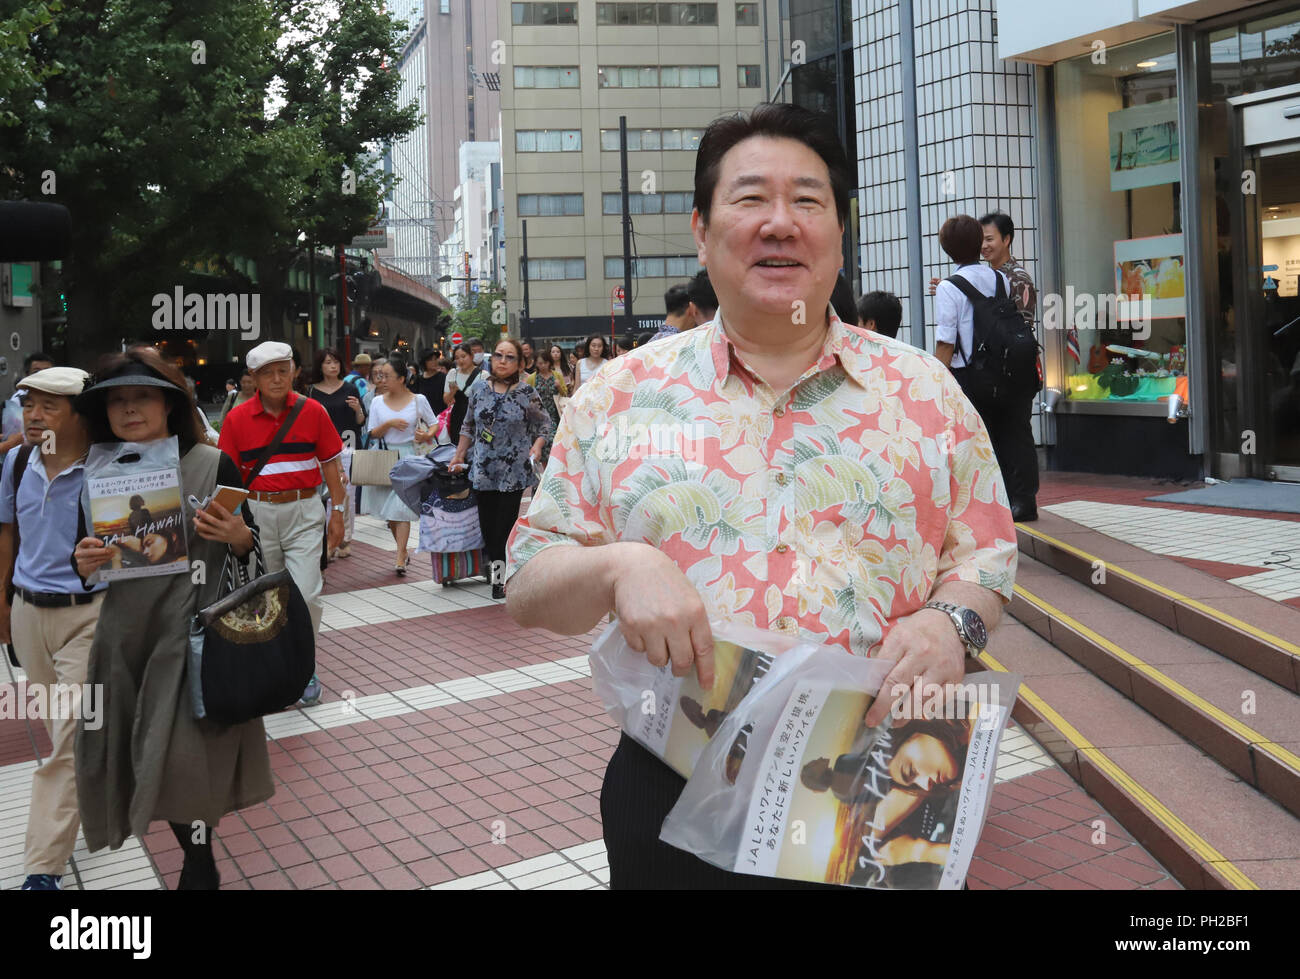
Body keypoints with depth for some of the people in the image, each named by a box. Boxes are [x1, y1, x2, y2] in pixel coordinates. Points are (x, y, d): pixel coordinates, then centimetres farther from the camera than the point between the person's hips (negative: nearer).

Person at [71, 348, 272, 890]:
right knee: (140, 755, 8)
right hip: (126, 633, 4)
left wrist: (238, 536, -22)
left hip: (194, 631, -4)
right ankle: (199, 860, 29)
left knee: (184, 755, -6)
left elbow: (251, 549, 0)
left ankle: (199, 868, 16)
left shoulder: (211, 465, -5)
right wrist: (83, 564, -8)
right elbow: (88, 557, 14)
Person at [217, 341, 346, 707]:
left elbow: (330, 463, 6)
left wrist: (337, 512, 5)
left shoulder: (313, 412, -1)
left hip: (304, 511, -1)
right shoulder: (237, 419, -1)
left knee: (305, 594, -9)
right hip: (257, 513, 1)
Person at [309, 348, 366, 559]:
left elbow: (361, 422, 7)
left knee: (346, 493, -2)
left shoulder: (350, 389, 7)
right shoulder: (313, 392, 7)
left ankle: (345, 539, 8)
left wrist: (358, 409, -11)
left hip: (348, 446, 0)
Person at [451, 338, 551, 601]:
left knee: (506, 522, -6)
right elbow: (469, 426, 17)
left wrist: (536, 447, -11)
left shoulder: (527, 393, -3)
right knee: (487, 522, 2)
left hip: (514, 470, -3)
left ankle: (501, 573, 3)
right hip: (484, 469, 3)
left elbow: (544, 424, 6)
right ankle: (497, 567, 13)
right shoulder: (479, 391, 6)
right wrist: (459, 456, 16)